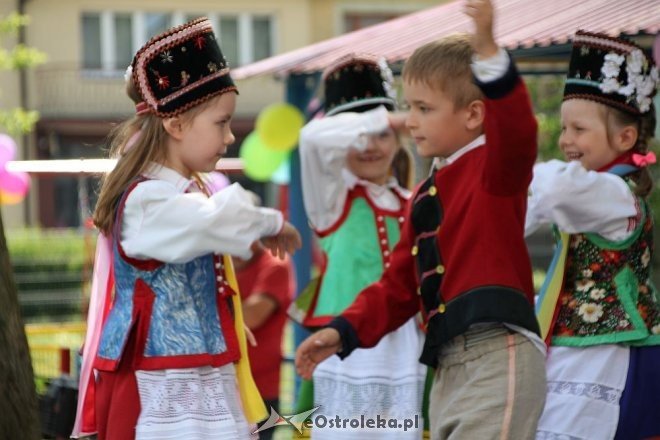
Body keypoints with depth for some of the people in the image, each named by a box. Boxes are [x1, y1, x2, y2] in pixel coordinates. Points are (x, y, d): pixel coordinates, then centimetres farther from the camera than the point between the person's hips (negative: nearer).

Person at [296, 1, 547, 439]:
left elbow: (515, 127, -28)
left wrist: (488, 50, -43)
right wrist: (344, 331, 9)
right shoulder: (425, 197, 20)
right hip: (450, 367, 9)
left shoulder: (496, 166, -4)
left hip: (500, 358, -9)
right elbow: (399, 286, 23)